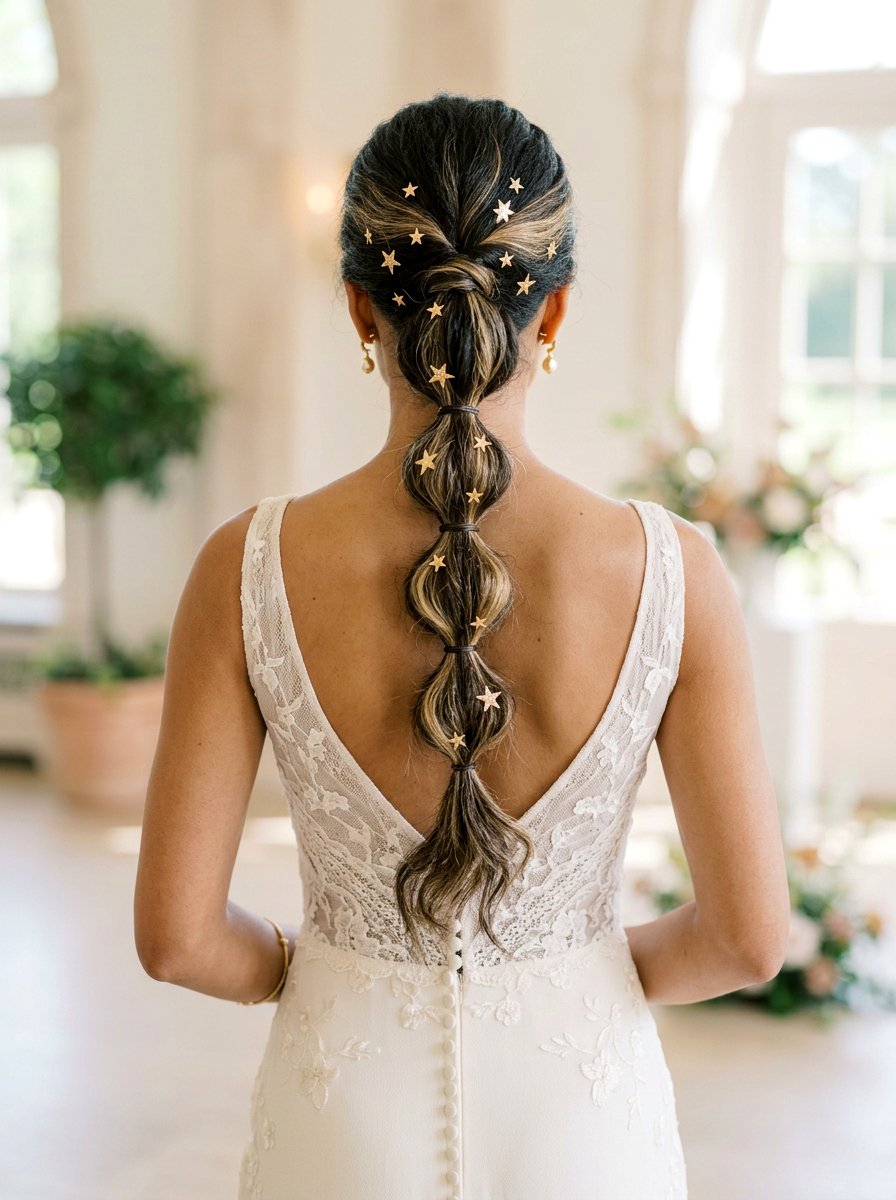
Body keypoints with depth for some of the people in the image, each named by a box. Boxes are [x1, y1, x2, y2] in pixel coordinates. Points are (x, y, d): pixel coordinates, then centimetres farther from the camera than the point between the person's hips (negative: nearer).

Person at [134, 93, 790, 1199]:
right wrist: (604, 969, 8)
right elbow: (749, 936, -12)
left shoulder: (248, 569, -17)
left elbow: (174, 934, -12)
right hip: (580, 1108, 0)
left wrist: (309, 969, 8)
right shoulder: (669, 571, -17)